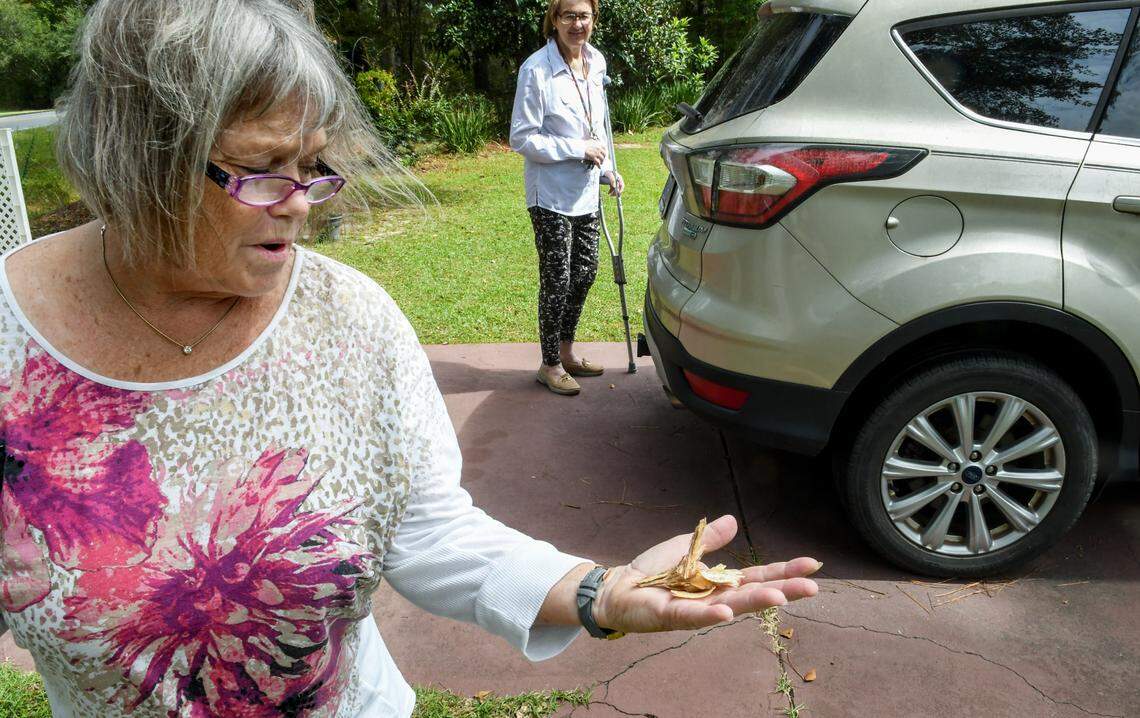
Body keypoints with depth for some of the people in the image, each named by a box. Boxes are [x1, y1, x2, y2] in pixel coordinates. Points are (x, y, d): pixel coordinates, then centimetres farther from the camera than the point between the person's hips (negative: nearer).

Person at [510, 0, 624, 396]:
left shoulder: (596, 62, 6)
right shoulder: (536, 69, -16)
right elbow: (522, 138, -17)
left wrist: (608, 171, 8)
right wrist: (579, 149, -18)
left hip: (586, 193, 7)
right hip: (552, 196, -7)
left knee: (585, 272, 15)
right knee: (557, 281, 0)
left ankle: (566, 351, 34)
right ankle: (550, 365, 17)